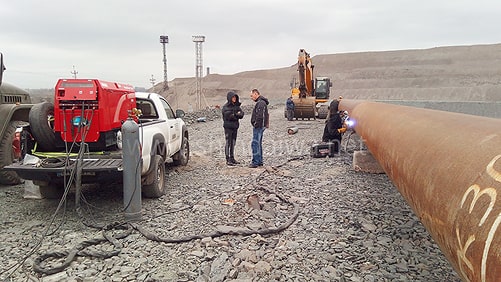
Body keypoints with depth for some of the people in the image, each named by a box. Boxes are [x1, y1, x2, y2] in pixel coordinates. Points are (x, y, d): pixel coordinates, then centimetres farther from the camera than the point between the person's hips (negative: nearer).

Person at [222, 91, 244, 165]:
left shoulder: (237, 106, 9)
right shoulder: (225, 107, -9)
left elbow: (241, 115, 0)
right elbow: (228, 116, -20)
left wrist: (234, 115, -16)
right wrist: (237, 115, -12)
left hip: (235, 126, 6)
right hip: (228, 127, -6)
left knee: (233, 143, 12)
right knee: (228, 143, -3)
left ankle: (232, 158, 20)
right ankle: (228, 159, 2)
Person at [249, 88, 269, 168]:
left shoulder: (260, 103, -16)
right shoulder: (261, 102, 18)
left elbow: (260, 116, -23)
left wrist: (256, 124, -19)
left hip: (258, 126, -11)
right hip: (260, 126, 11)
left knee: (255, 144, -9)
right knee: (258, 143, 15)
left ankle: (255, 162, -7)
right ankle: (259, 161, 22)